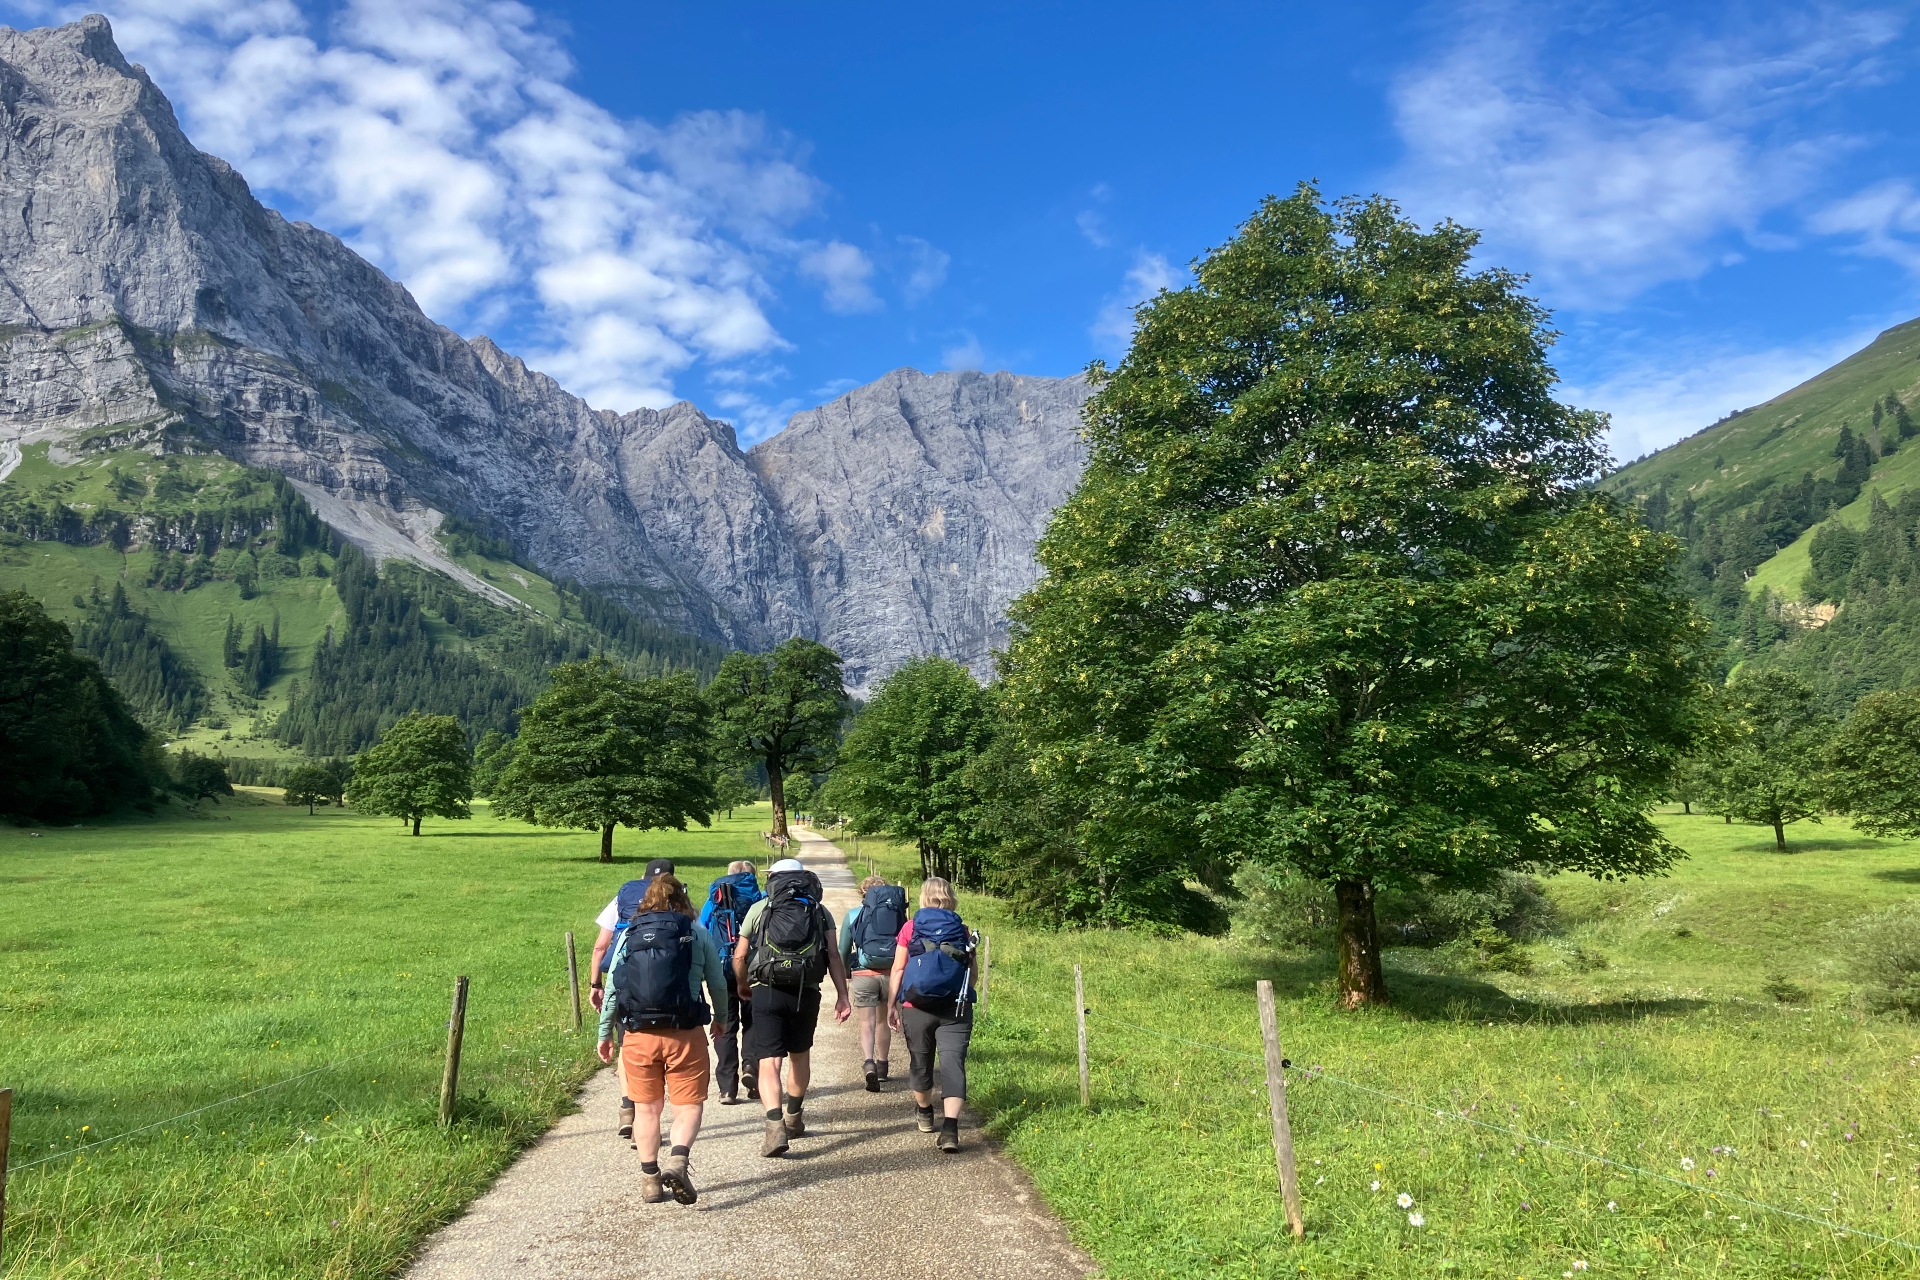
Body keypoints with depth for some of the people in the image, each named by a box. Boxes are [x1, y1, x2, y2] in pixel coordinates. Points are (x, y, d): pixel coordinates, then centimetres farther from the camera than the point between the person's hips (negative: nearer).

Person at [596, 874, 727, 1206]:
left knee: (648, 1108, 15)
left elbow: (613, 989, 4)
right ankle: (678, 1159, -17)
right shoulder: (697, 933, 2)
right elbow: (717, 985, 7)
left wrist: (605, 1034, 14)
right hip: (684, 1033, -2)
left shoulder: (629, 934, 5)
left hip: (638, 1035, 2)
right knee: (689, 1104, 6)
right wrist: (721, 1019, 24)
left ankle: (650, 1179, 19)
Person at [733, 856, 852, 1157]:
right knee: (799, 1056, 22)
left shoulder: (759, 909, 9)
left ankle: (775, 1127, -19)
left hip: (767, 992, -2)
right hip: (806, 993, 2)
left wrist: (743, 986, 27)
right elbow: (833, 955, 1)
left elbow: (739, 956, 9)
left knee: (769, 1062, -3)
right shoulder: (820, 912, 11)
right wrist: (842, 995, 1)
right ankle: (793, 1119, 35)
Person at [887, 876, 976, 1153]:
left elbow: (898, 970, 2)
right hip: (956, 1008, 0)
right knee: (953, 1062, -4)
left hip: (917, 1007, 1)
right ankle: (950, 1127, -18)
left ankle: (925, 1113, 39)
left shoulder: (911, 928, 4)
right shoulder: (962, 930, 5)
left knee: (920, 1061, 17)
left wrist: (891, 1005, 8)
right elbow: (973, 977, 8)